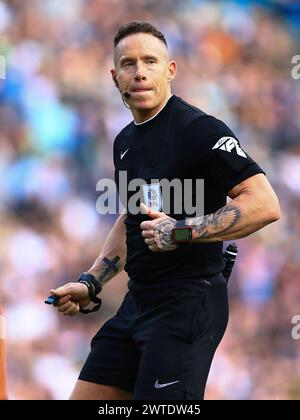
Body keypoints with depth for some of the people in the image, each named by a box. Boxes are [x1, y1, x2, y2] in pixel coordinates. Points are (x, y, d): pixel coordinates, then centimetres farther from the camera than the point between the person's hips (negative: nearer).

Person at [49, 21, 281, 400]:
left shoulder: (198, 129, -13)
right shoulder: (125, 141, 14)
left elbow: (265, 205, -21)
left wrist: (181, 231, -24)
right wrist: (90, 283, 19)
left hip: (188, 304, -9)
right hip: (137, 304, 9)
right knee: (85, 397, 8)